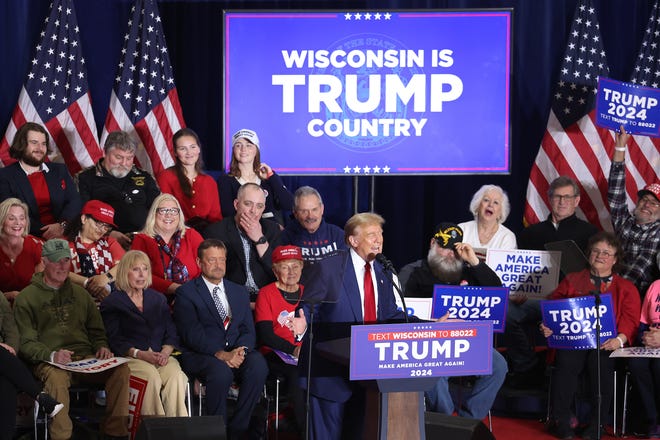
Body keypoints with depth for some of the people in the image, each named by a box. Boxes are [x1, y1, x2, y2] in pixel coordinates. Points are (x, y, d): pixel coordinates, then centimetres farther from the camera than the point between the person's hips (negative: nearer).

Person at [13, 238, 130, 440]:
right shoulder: (27, 297, 9)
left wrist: (102, 347, 2)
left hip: (86, 358, 4)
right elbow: (26, 342, 0)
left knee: (121, 369, -25)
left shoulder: (80, 293, 25)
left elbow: (96, 330, 26)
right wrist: (51, 355, -19)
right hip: (49, 362, -4)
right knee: (56, 377, -40)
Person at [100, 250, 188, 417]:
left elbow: (172, 333, 16)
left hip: (161, 357, 3)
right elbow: (115, 340, -2)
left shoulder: (158, 299, 24)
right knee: (152, 378, -36)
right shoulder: (112, 303, 10)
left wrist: (165, 352, -7)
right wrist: (141, 354, -16)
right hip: (129, 358, -3)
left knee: (176, 376, -31)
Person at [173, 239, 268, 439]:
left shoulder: (239, 292, 21)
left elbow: (249, 330, 12)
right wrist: (221, 354, -21)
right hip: (201, 356, -4)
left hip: (236, 353, 4)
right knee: (221, 371, -37)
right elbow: (192, 334, -9)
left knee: (258, 364, -29)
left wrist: (241, 350, -11)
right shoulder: (186, 293, 4)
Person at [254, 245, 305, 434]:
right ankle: (302, 428, -21)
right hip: (275, 355, -4)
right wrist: (293, 349, -19)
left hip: (306, 354, 4)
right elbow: (265, 335, -6)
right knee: (297, 372, -34)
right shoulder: (266, 294, 3)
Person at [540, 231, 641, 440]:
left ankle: (597, 422, -20)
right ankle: (562, 420, -18)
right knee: (566, 362, -33)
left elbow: (631, 321, 8)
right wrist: (548, 326, -7)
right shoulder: (572, 281, 24)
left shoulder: (626, 288, 20)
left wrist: (620, 339, -13)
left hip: (606, 344, -1)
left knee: (601, 363, -35)